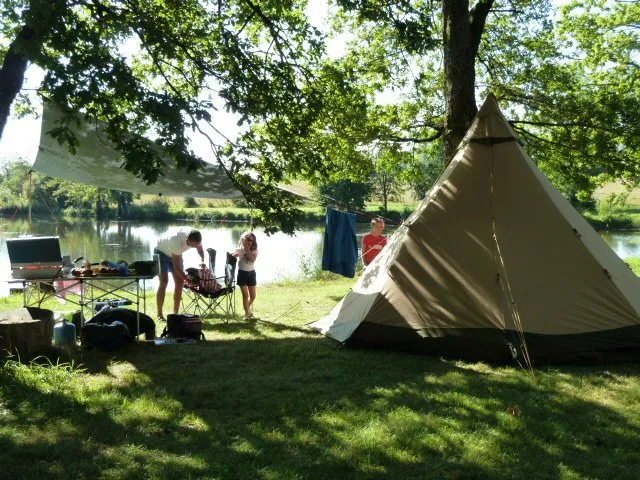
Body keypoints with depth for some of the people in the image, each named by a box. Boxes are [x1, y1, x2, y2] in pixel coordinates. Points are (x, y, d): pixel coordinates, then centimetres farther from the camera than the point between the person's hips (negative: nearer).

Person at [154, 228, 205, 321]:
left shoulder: (196, 238, -24)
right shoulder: (177, 242, -42)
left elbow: (200, 251, -1)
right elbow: (176, 266, -35)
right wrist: (187, 280, -37)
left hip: (174, 254, 6)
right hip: (161, 252, -6)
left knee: (179, 282, -3)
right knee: (164, 282, -18)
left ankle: (175, 313, 3)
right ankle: (159, 314, -13)